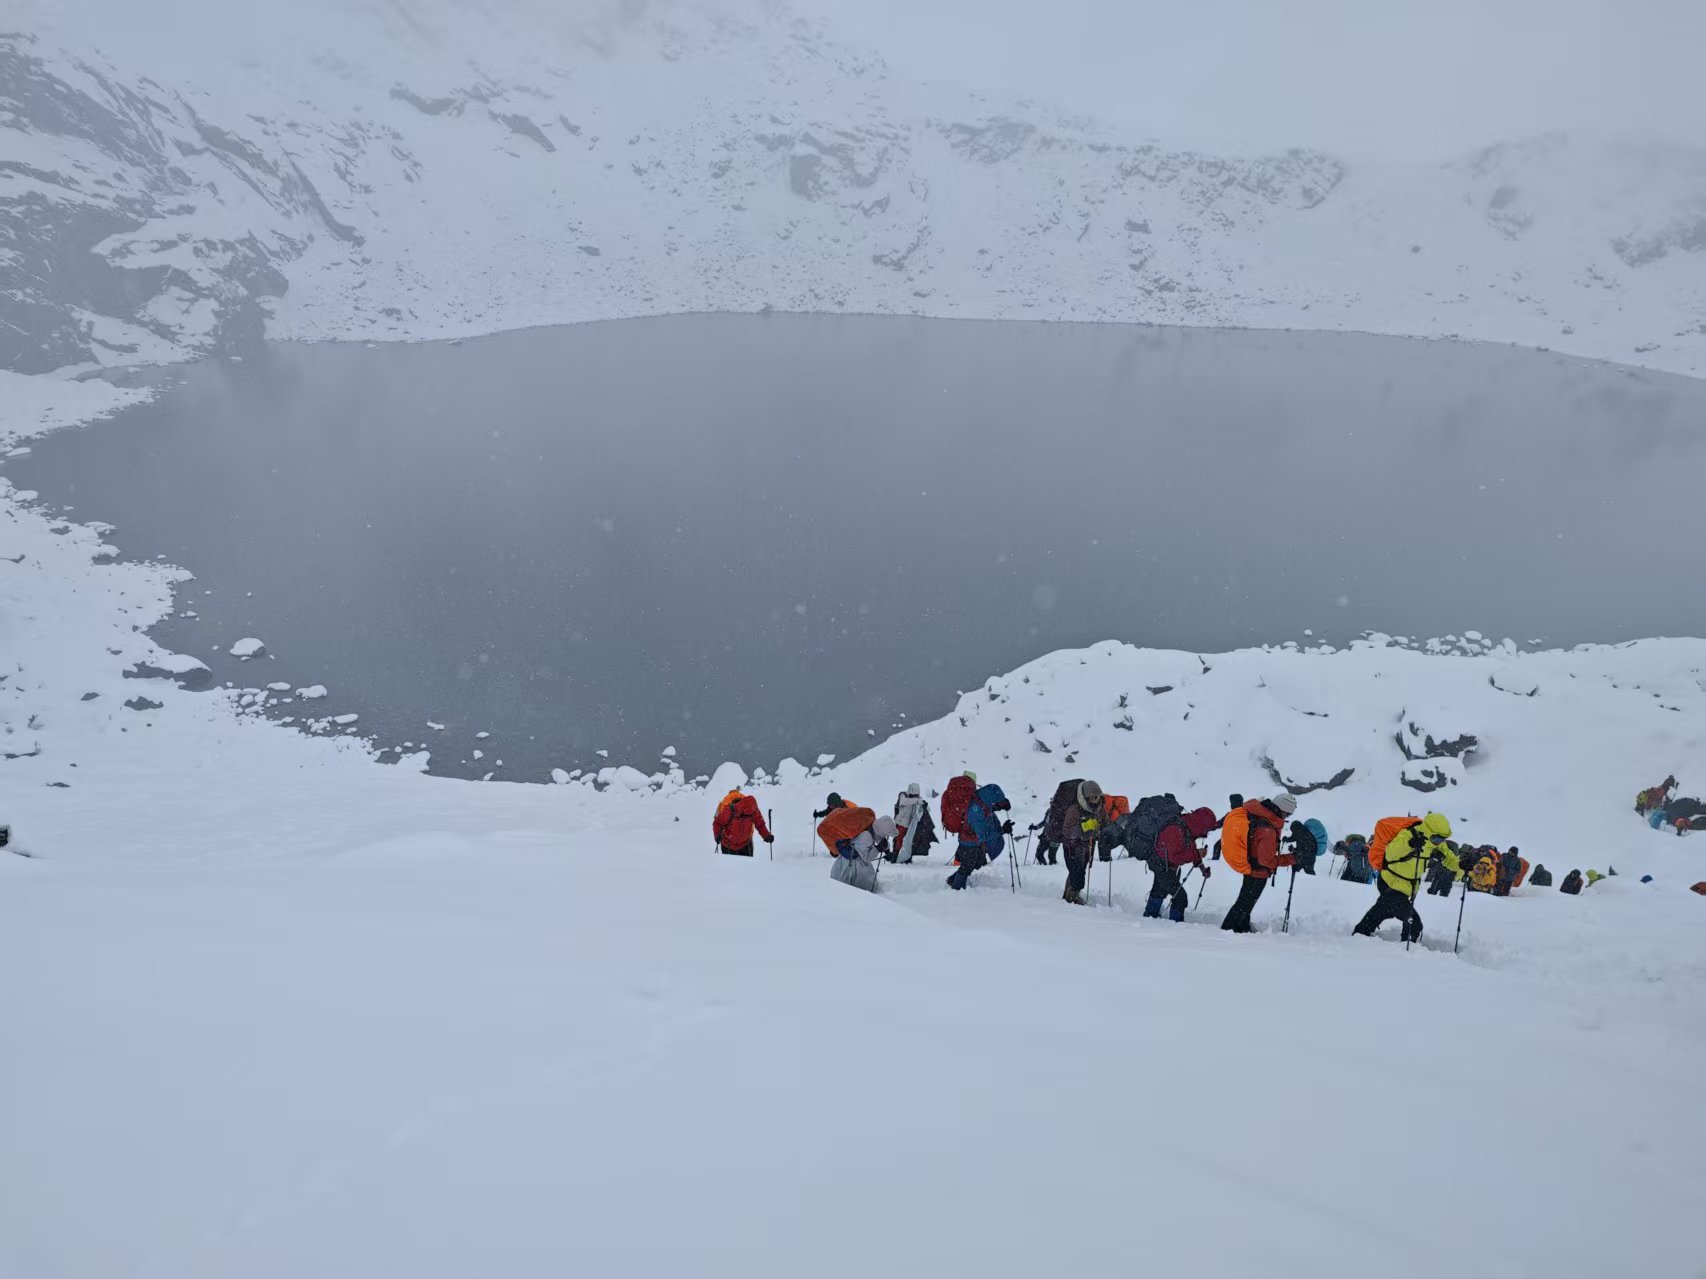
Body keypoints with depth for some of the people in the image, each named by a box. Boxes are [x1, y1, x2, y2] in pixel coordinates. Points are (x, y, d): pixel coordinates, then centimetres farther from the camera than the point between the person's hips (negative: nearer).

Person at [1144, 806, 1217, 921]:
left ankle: (1150, 915, 48)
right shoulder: (1177, 831, -37)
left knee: (1160, 890, 27)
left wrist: (1202, 867, 3)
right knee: (1180, 896, -9)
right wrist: (1196, 854, -32)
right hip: (1163, 867, -10)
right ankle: (1176, 923, 8)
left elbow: (1190, 850, 5)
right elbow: (1175, 857, -36)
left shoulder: (1189, 829, -9)